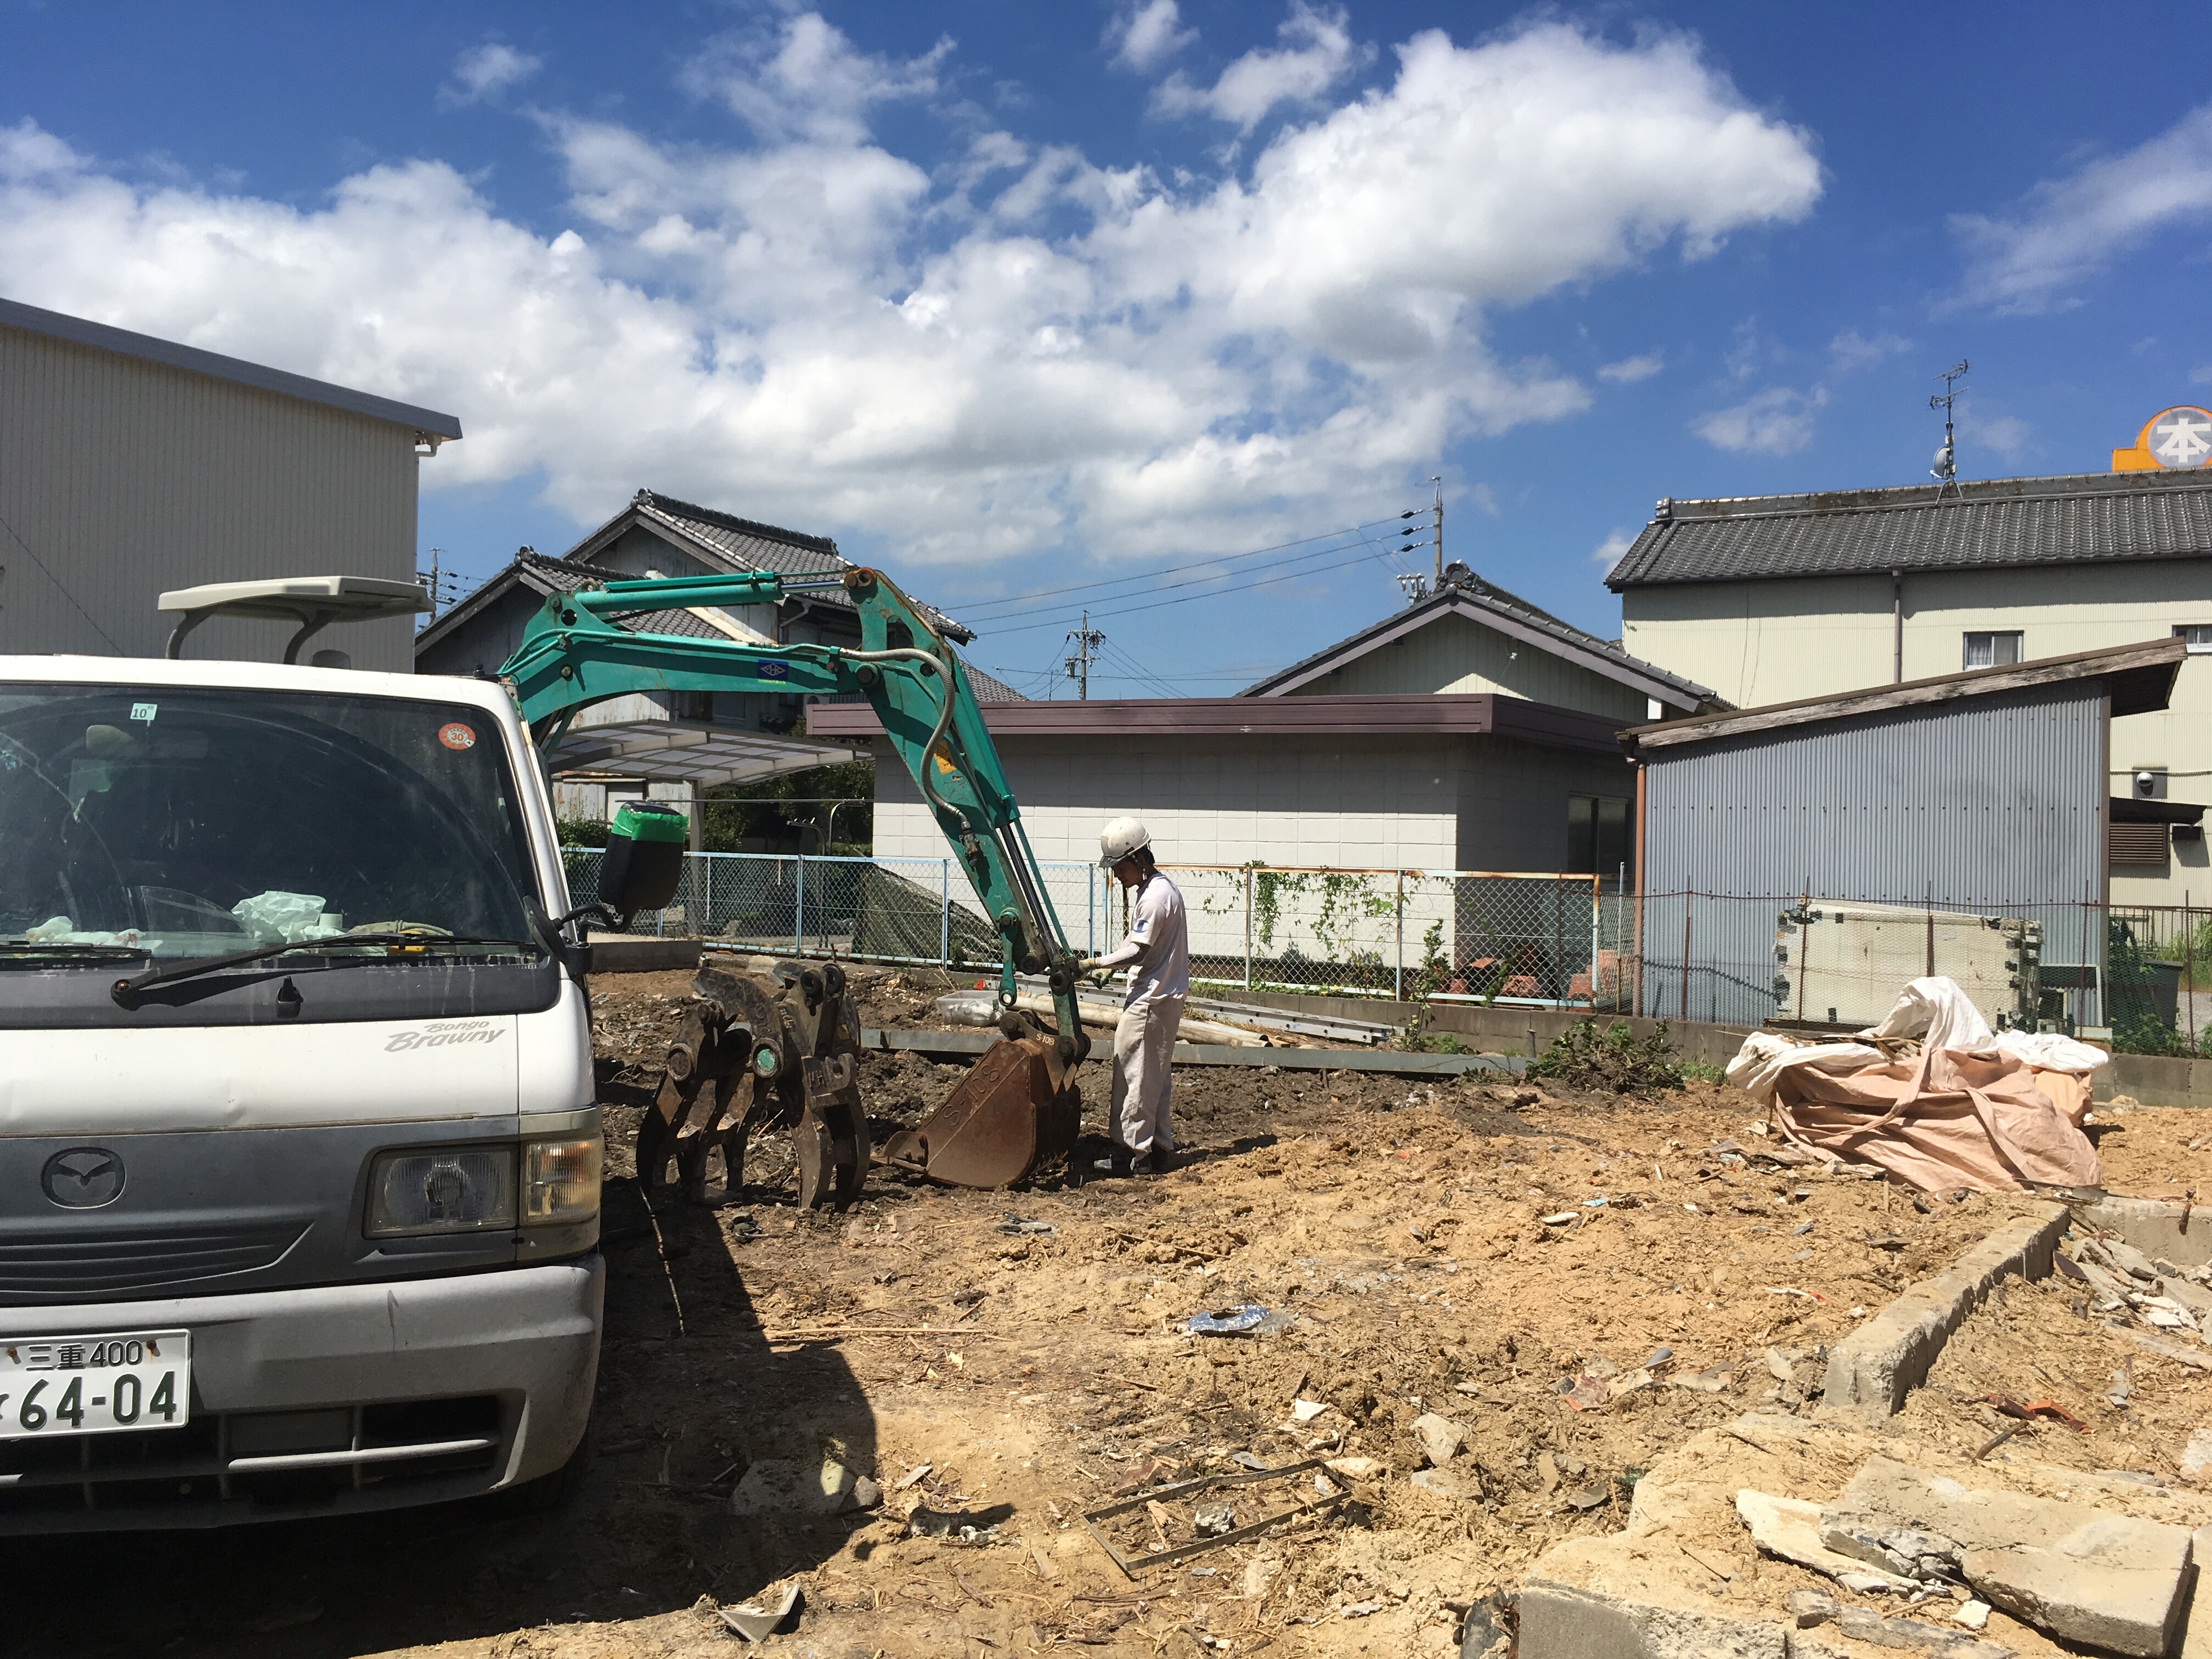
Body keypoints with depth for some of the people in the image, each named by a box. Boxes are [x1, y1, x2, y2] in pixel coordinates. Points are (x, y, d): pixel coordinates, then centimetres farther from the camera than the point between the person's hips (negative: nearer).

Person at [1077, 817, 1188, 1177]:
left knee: (1137, 1073, -5)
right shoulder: (1146, 889, 13)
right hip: (1158, 994, 11)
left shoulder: (1156, 897, -20)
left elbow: (1137, 952, -23)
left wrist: (1094, 964, -18)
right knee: (1155, 1076, 14)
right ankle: (1159, 1148, 21)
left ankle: (1130, 1152, 1)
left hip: (1152, 999, -11)